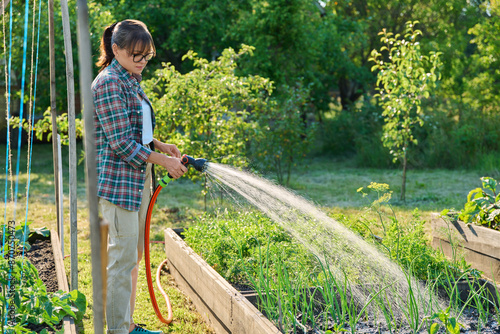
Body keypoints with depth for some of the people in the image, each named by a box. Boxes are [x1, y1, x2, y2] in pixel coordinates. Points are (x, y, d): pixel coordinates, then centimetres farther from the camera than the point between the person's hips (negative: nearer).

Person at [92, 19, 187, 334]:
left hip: (138, 180, 10)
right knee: (123, 257, -6)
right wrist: (163, 161, -13)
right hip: (117, 181, -10)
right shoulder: (109, 83, -14)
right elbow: (121, 142, -19)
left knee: (134, 255, 13)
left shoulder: (132, 82, 15)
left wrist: (159, 144, 8)